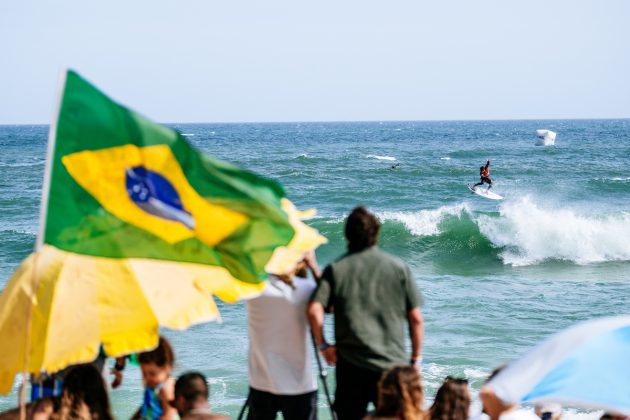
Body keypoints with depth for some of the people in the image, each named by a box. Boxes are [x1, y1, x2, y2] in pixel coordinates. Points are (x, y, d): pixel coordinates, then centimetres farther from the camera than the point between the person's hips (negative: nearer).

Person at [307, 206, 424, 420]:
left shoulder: (335, 269, 1)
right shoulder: (399, 267, 2)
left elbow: (314, 310, -11)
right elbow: (416, 318, 2)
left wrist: (323, 345, 3)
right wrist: (416, 358, 11)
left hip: (351, 364, 0)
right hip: (393, 363, 0)